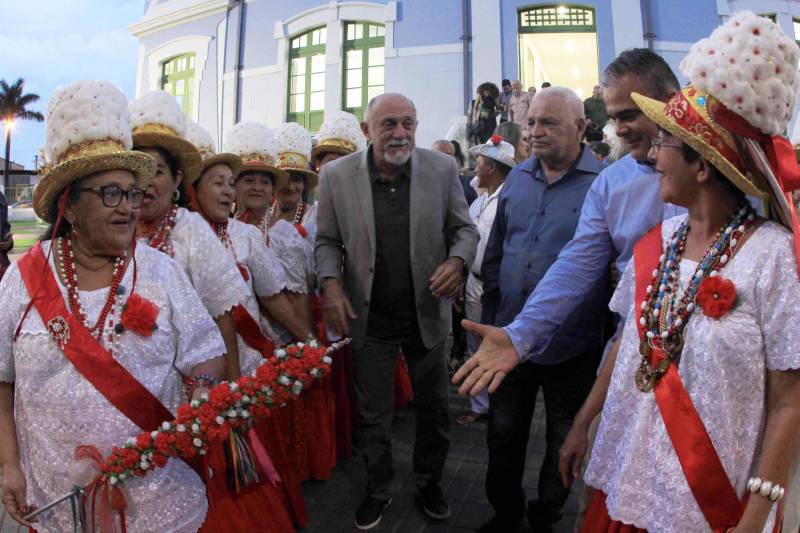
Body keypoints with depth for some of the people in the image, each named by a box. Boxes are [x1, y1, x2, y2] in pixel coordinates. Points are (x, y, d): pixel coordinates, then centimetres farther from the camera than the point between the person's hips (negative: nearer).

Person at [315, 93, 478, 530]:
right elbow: (327, 240, 1)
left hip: (427, 314, 1)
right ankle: (378, 490, 41)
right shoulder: (336, 175, -7)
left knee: (433, 408, 18)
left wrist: (457, 260, -19)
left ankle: (429, 482, 45)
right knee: (373, 414, 16)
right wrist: (331, 283, -16)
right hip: (369, 319, 0)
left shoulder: (443, 169, -6)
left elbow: (464, 228, 1)